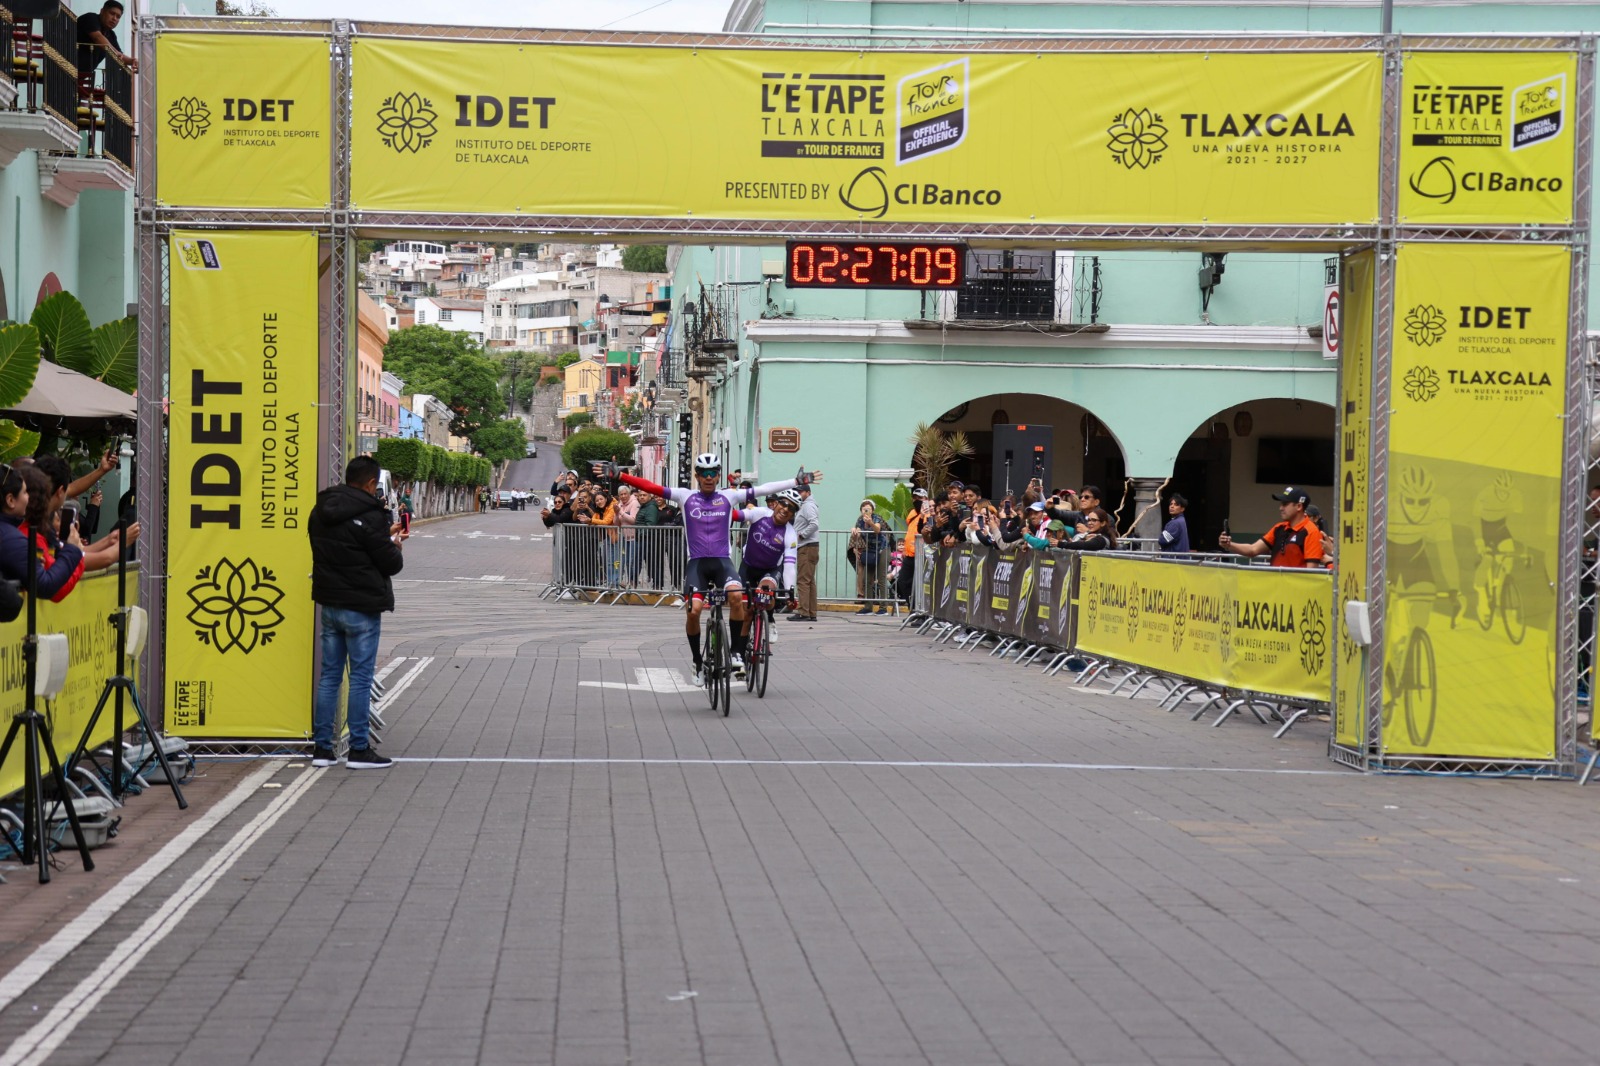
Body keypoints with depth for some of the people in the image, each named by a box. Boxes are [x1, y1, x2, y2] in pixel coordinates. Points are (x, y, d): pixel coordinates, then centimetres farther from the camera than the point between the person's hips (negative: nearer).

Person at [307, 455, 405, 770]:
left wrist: (385, 537, 16)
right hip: (361, 608, -7)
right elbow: (390, 563, -13)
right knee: (361, 678, 0)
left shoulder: (320, 511, 7)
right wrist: (394, 544, 9)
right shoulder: (369, 516, -17)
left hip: (329, 604, 7)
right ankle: (359, 750, 4)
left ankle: (322, 747, 13)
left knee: (329, 675, 12)